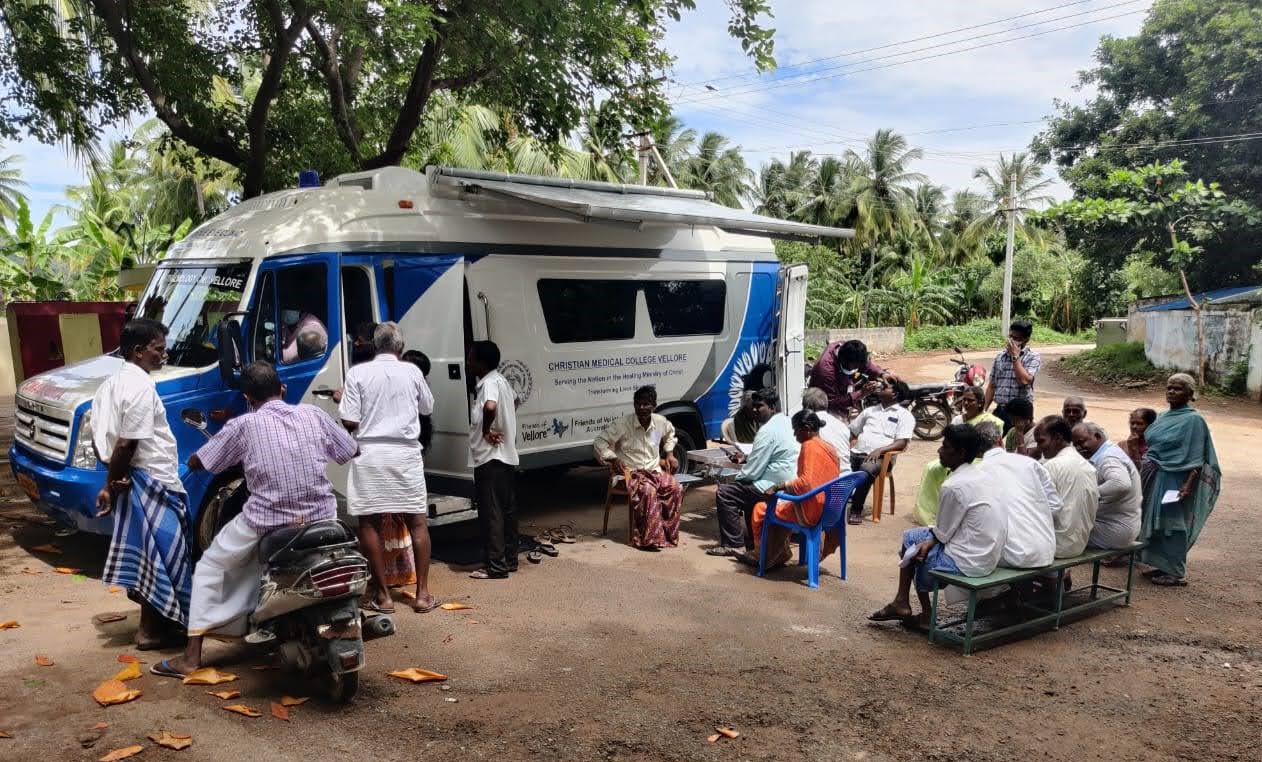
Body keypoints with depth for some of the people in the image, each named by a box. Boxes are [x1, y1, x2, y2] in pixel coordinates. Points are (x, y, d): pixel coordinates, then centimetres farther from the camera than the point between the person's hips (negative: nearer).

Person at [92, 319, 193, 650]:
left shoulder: (110, 383, 12)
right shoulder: (141, 386, -18)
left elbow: (100, 439, 12)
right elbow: (127, 445, -22)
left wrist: (112, 480, 4)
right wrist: (112, 484, -11)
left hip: (131, 482, 10)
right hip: (151, 483, -10)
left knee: (145, 553, 19)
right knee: (162, 554, 0)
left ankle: (152, 621, 31)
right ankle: (152, 629, 8)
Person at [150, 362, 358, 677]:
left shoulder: (243, 426, -2)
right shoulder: (313, 414, 4)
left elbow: (194, 463, 6)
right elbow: (352, 451, 15)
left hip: (266, 522, -3)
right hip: (322, 518, 3)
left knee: (210, 569, 19)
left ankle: (192, 656, 16)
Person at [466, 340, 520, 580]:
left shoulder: (489, 383, -17)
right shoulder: (500, 380, 13)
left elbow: (490, 407, -39)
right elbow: (515, 400, 33)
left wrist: (486, 430, -22)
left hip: (490, 458, -10)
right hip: (506, 456, 10)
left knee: (491, 513, -4)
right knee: (507, 510, 14)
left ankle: (496, 566, -1)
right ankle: (510, 560, 22)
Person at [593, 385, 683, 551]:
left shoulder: (661, 422, 4)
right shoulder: (623, 424, -10)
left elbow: (670, 433, 29)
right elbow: (600, 441, -5)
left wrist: (669, 453, 17)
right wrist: (613, 459, -14)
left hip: (655, 471, 5)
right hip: (632, 473, -5)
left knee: (676, 488, -22)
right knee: (649, 491, -35)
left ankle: (668, 533, -12)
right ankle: (650, 539, -29)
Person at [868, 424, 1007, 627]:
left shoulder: (953, 486, -21)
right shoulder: (980, 474, 6)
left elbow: (943, 533, -12)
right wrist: (930, 540, 1)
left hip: (968, 562, -9)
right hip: (988, 555, 9)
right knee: (910, 535, 16)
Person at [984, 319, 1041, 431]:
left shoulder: (1033, 357, 0)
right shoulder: (1000, 357, 14)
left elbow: (1025, 380, -17)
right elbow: (991, 386, 16)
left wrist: (1015, 356, -10)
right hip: (999, 410, 4)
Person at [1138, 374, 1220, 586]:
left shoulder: (1193, 420, -11)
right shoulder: (1164, 417, 11)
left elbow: (1196, 459, -15)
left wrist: (1188, 485, -23)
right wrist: (1143, 472, 16)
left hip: (1176, 481, -7)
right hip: (1155, 479, 8)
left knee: (1173, 523, -1)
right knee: (1157, 522, 12)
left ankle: (1176, 572, 8)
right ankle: (1162, 566, 23)